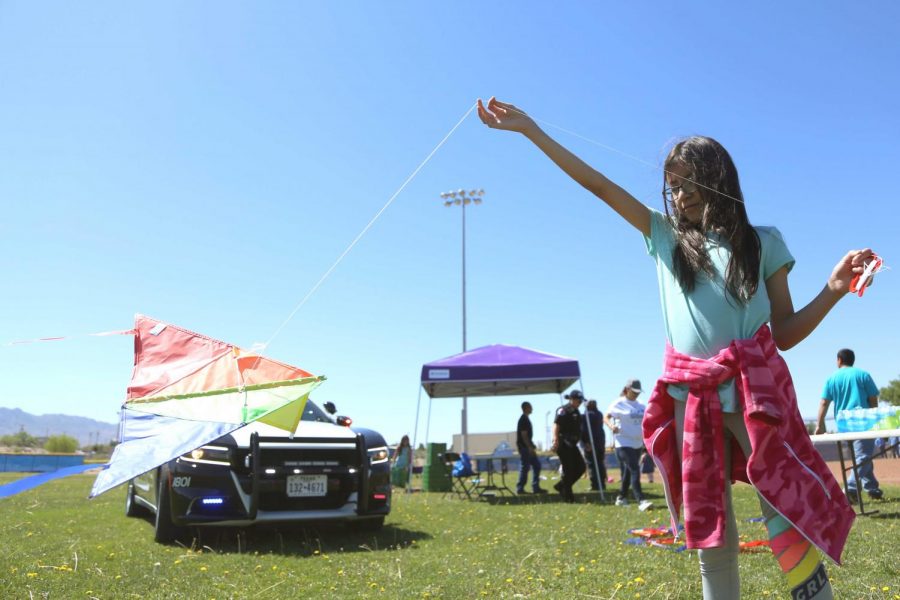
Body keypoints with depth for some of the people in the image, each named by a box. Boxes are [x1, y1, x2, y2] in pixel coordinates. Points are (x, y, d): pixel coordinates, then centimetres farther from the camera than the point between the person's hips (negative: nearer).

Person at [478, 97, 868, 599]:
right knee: (710, 531, 10)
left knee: (793, 520, -5)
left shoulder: (762, 242, 9)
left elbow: (785, 334, 8)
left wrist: (834, 289, -8)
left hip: (756, 393, -2)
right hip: (691, 398, 2)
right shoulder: (666, 237, 13)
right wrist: (529, 128, 12)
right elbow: (596, 183, 11)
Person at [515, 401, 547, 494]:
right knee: (525, 467, -5)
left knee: (536, 465, 10)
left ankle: (536, 487, 12)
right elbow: (524, 435, -21)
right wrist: (530, 447, -22)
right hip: (524, 447, -10)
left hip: (527, 447, 10)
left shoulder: (525, 419, 16)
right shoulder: (524, 420, -15)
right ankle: (520, 488, 2)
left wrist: (532, 446, 21)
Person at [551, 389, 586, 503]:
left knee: (581, 467, 7)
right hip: (563, 444, -9)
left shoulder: (576, 412, 18)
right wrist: (556, 440, -32)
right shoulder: (563, 410, -10)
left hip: (572, 444, 9)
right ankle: (568, 495, 6)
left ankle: (561, 486, 18)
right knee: (568, 469, -5)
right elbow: (556, 425, -21)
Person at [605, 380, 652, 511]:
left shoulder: (640, 406, 13)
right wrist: (611, 426, -24)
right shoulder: (618, 403, -6)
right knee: (634, 470, -15)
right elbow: (607, 417, -4)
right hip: (624, 443, -7)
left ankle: (621, 498, 27)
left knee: (628, 471, 14)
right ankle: (641, 500, -18)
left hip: (638, 443, 7)